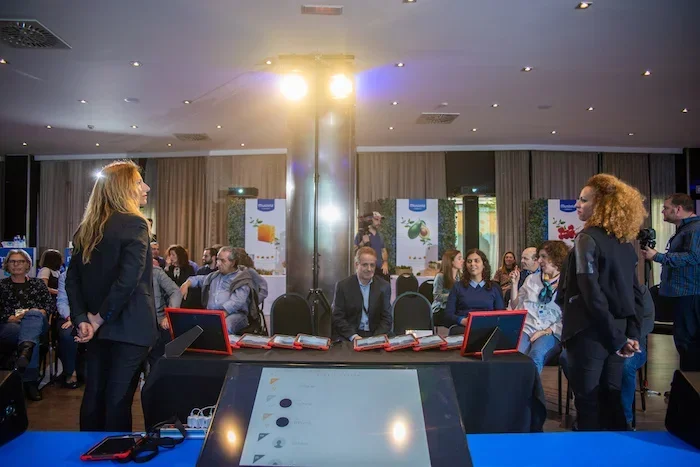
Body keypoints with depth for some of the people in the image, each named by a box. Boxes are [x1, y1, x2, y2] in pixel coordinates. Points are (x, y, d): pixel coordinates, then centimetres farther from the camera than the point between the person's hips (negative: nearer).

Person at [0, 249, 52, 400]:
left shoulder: (38, 283, 22)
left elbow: (52, 305, 12)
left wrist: (40, 312, -8)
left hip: (37, 324, 1)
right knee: (32, 338, -38)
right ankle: (30, 382, -43)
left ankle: (25, 350, -67)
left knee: (33, 315, -40)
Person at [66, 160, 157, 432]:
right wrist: (99, 319, -13)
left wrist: (82, 319, 0)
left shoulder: (87, 227, 10)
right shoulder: (134, 224, -13)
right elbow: (128, 281, -23)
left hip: (99, 327, 7)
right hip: (129, 327, -7)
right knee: (118, 399, 1)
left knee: (94, 394, 15)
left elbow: (72, 279, 6)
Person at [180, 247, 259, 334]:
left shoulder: (242, 278, 4)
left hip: (233, 315, -5)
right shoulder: (215, 275, 27)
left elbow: (237, 301, -12)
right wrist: (186, 284, 20)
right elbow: (198, 279, 44)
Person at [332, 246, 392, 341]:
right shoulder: (343, 286, -2)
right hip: (348, 337, -2)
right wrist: (353, 336, -17)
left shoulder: (384, 286, 3)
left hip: (375, 335, 2)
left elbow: (386, 319, 4)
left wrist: (376, 339, -13)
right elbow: (337, 318, -3)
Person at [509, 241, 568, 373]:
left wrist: (546, 332, -12)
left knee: (536, 355, -35)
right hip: (526, 328, 2)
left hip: (551, 333, -2)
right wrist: (515, 283, 9)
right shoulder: (532, 279, 17)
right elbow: (515, 306, 20)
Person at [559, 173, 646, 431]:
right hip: (617, 333, 8)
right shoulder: (625, 242, 10)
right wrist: (632, 333, 6)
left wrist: (615, 339, -14)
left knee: (588, 401, 3)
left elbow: (592, 294, -20)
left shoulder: (587, 239, -13)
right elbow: (634, 291, 9)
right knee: (610, 398, 17)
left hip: (590, 333, -8)